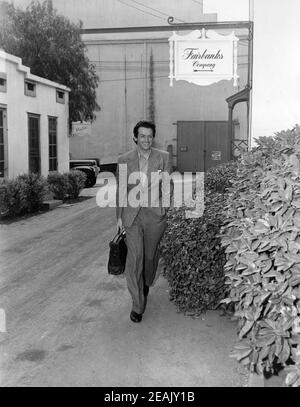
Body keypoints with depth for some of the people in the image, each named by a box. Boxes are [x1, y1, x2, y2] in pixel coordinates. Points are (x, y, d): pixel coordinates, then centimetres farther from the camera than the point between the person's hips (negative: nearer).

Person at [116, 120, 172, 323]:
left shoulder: (163, 157, 2)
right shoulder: (124, 160, 4)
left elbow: (167, 187, 4)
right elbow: (121, 189, 8)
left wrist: (166, 212, -1)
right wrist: (119, 216, 8)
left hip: (155, 214, 1)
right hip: (132, 215, 0)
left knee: (151, 255, 14)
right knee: (134, 257, -6)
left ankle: (146, 284, 44)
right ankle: (138, 304, 0)